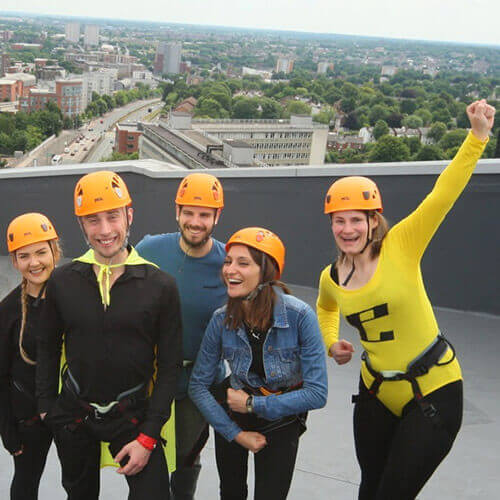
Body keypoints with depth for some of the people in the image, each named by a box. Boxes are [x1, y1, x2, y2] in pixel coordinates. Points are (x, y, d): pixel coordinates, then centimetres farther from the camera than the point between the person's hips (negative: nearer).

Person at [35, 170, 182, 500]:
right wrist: (47, 405, 4)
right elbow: (48, 347, 7)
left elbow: (169, 366, -9)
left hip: (132, 414, -2)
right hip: (73, 414, 3)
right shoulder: (62, 281, -6)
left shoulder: (160, 285, -12)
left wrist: (148, 437, -12)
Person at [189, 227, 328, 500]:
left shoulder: (300, 316, -27)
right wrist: (235, 433, -13)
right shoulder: (221, 320, -19)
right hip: (232, 415, 3)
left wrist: (253, 404, -22)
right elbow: (198, 385, -8)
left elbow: (317, 393, -26)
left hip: (281, 422, -3)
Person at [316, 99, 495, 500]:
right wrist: (331, 344, 7)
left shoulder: (400, 246, -14)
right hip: (377, 390, 5)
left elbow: (444, 194, -26)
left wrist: (478, 136, -34)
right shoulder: (331, 278, 0)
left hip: (433, 391, -5)